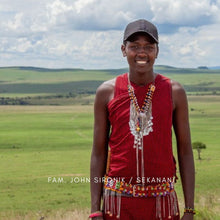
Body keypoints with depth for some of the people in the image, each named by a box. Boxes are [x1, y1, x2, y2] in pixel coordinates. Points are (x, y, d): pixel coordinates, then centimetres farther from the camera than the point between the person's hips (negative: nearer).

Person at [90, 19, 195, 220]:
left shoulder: (174, 92, 1)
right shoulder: (107, 92, 1)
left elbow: (185, 152, 3)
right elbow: (99, 153, 4)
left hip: (162, 203, 0)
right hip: (119, 201, 0)